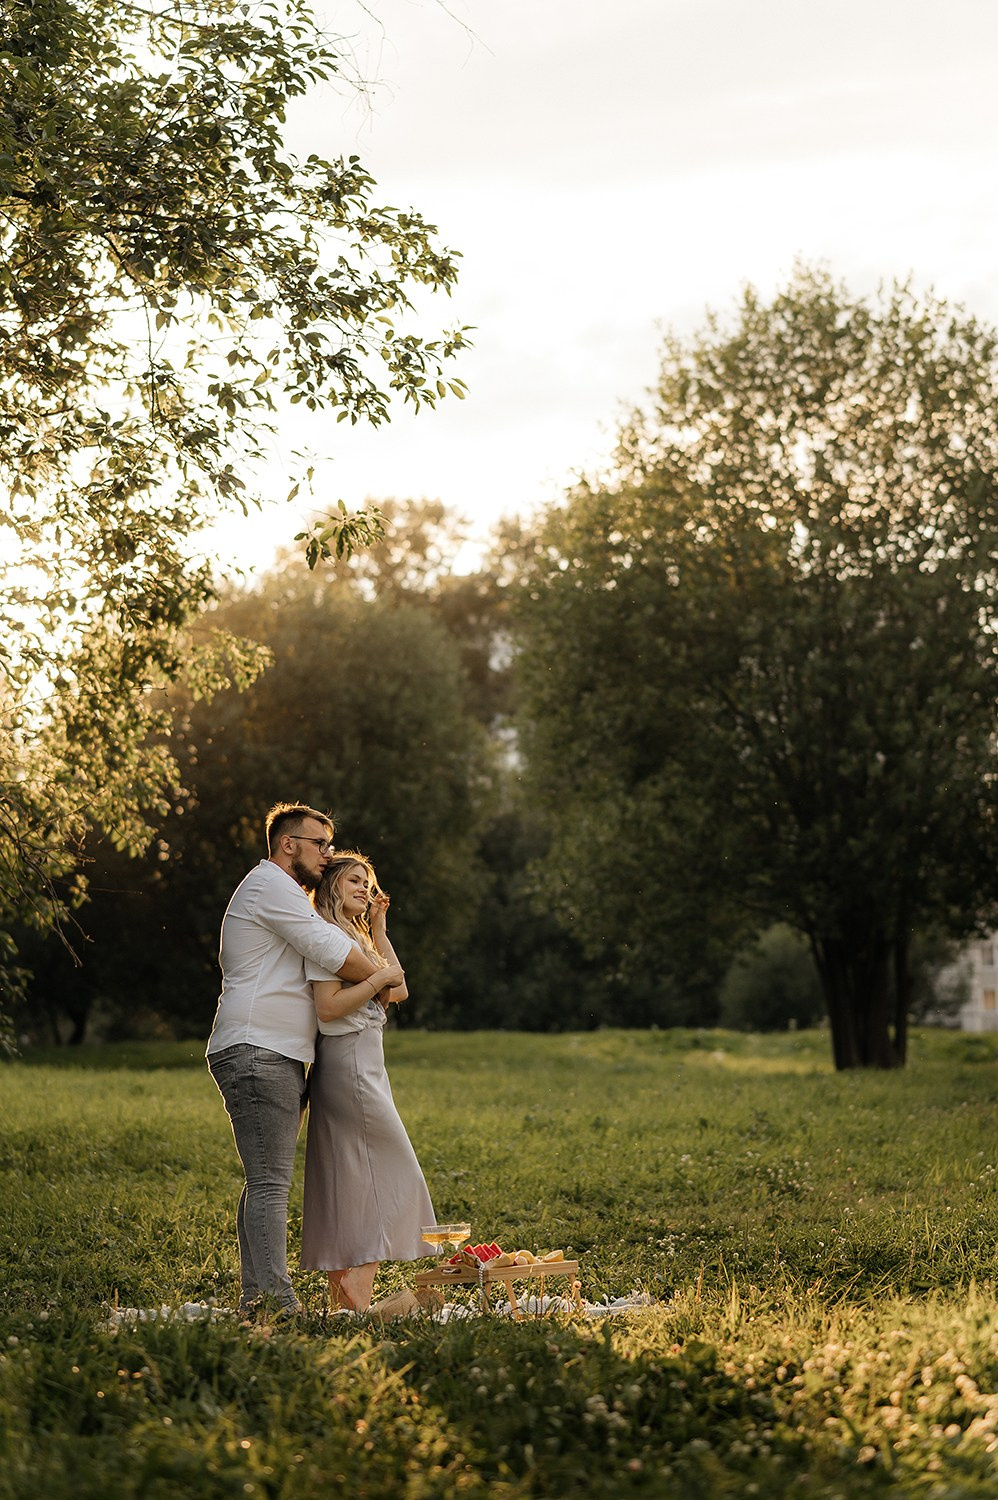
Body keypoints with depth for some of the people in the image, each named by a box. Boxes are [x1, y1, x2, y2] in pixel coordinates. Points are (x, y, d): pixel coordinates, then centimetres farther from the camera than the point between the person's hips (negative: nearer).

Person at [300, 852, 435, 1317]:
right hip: (350, 1063, -10)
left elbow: (397, 993, 14)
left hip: (362, 1065, 10)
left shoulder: (355, 935, 20)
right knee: (389, 1172, -9)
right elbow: (328, 1007, -19)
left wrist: (379, 929, 15)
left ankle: (342, 1291, 9)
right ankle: (359, 1289, -12)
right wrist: (381, 977, -15)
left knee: (347, 1176, 8)